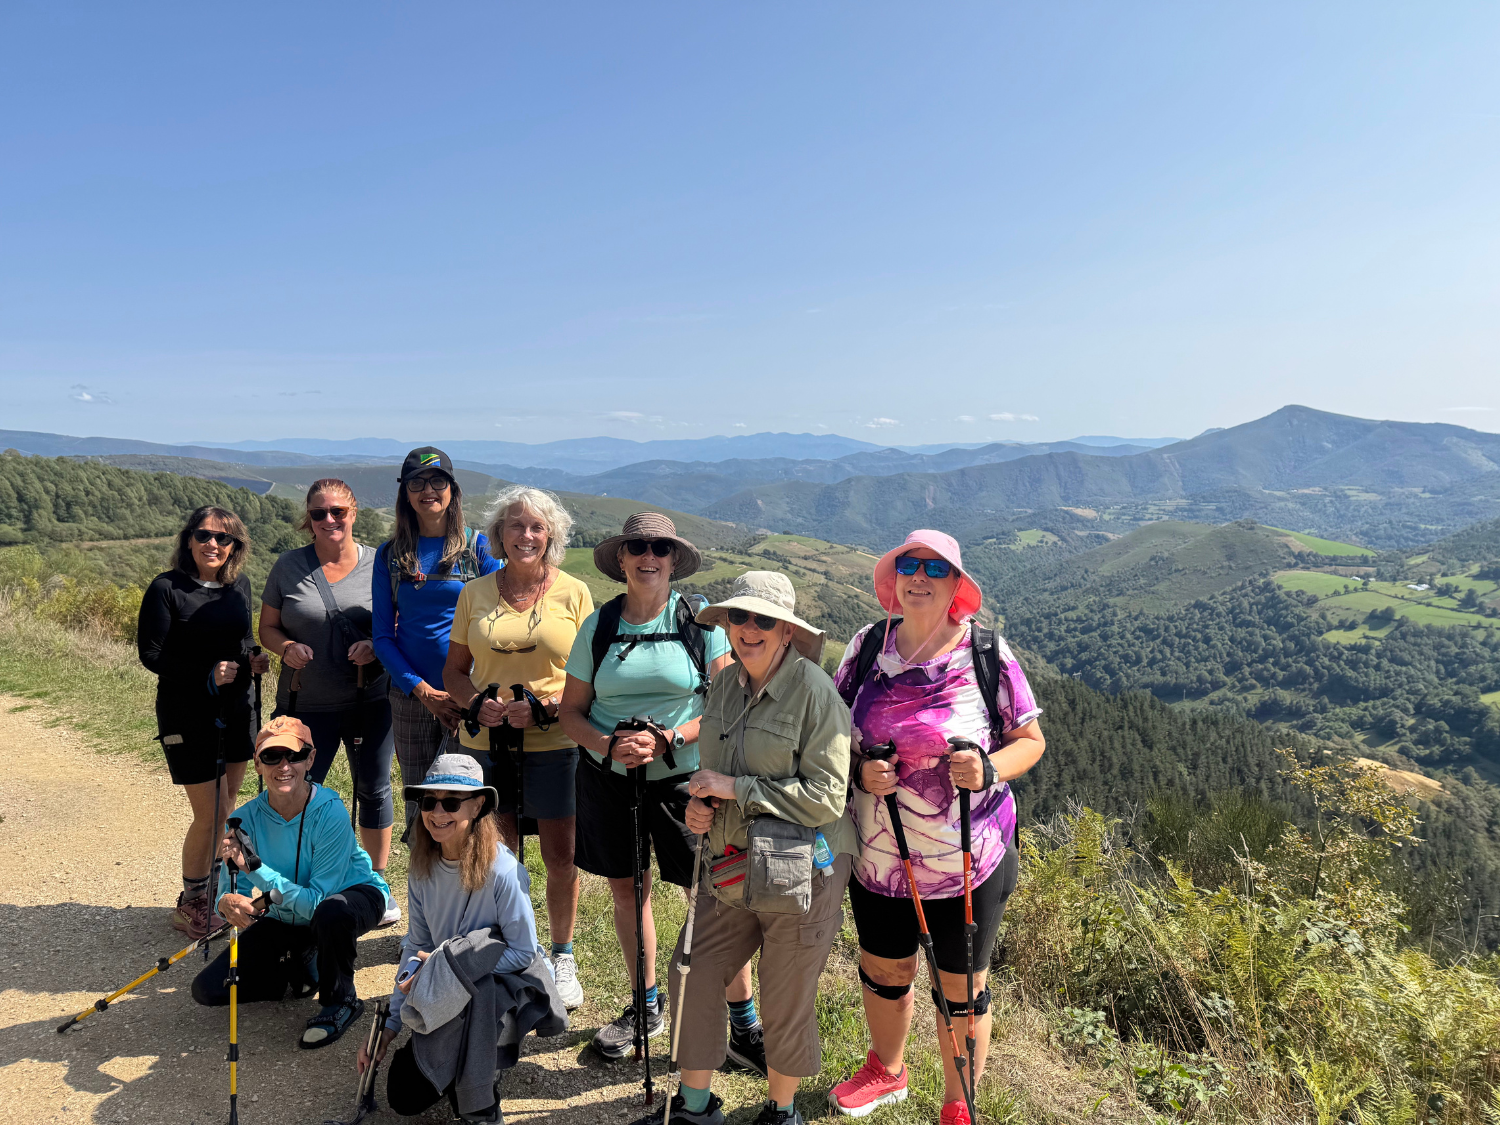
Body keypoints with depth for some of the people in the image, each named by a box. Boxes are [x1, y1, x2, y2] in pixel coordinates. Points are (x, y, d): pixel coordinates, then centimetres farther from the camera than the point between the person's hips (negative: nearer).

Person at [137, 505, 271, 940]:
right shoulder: (166, 588, -11)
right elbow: (150, 653, -12)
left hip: (235, 707, 6)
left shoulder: (239, 585, 5)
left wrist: (252, 663, -4)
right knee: (210, 814, -2)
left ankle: (214, 888, 30)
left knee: (227, 808, 14)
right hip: (186, 712, -5)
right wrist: (206, 674, -21)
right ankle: (190, 904, 18)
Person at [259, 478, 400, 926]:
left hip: (371, 701, 0)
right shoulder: (289, 566, 2)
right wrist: (287, 648, -13)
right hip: (308, 704, 0)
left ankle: (377, 884, 28)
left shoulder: (379, 564, 0)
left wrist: (378, 645, -16)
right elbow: (267, 627, 8)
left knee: (374, 789, 11)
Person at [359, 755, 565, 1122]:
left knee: (467, 994, -37)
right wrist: (390, 1024, 0)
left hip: (507, 987, -5)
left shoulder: (502, 872, -26)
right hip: (443, 1000, 6)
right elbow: (416, 947, 4)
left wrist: (445, 966, -21)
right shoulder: (423, 870, -6)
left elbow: (523, 953, -20)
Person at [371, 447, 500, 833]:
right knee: (418, 803, 9)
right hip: (410, 695, 2)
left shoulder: (478, 547, 1)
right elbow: (383, 635, 5)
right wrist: (423, 691, -8)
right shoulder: (390, 554, 7)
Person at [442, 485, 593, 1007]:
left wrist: (544, 706, -15)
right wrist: (478, 705, -9)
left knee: (560, 857, 5)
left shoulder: (573, 593, 0)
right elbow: (454, 670, 11)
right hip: (485, 742, 2)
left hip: (554, 743, -2)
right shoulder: (475, 593, 7)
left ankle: (562, 957, 27)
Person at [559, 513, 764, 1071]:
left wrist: (666, 740, -19)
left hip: (684, 778, -3)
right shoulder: (598, 626, 1)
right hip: (610, 778, 3)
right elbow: (571, 712, 5)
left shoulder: (700, 618, -5)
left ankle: (744, 1027, 12)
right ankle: (646, 1004, 36)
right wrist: (608, 745, -15)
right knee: (627, 887, 14)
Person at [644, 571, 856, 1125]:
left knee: (785, 1006, 9)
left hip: (801, 872, -6)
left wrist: (735, 788, -19)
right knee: (692, 977, 10)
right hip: (731, 866, 6)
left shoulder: (814, 691, -16)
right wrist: (699, 804, -2)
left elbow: (825, 797, -19)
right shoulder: (724, 686, 5)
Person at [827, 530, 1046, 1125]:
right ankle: (886, 1071, 53)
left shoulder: (986, 653, -11)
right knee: (882, 971, 23)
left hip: (969, 862, -3)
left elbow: (1030, 740, -4)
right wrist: (860, 771, -14)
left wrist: (989, 772, -23)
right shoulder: (869, 645, -3)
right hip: (877, 855, 3)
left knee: (962, 988, 14)